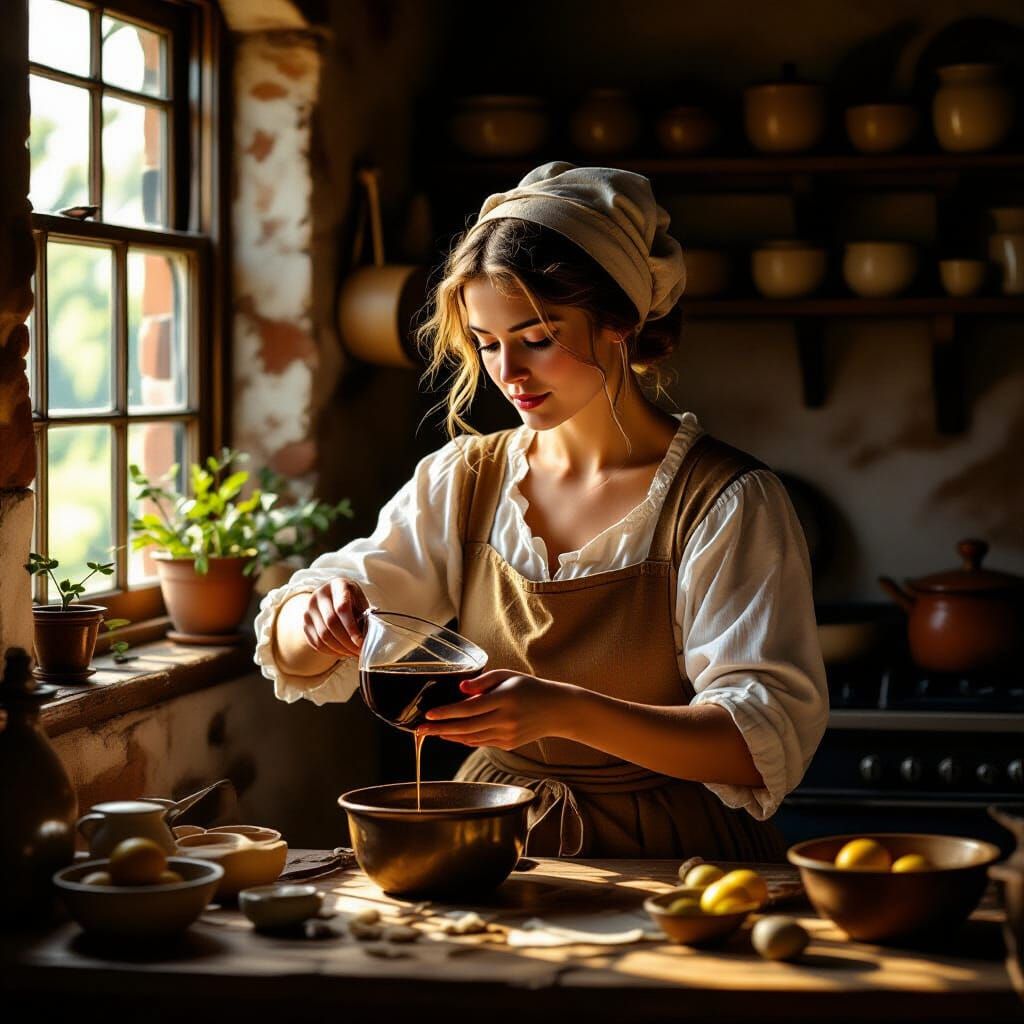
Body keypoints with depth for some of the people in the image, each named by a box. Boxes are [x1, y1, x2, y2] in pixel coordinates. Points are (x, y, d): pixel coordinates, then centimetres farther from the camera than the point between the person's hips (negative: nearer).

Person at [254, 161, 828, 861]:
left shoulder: (729, 504, -7)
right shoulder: (461, 481, 7)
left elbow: (769, 739, -18)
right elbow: (296, 658, 11)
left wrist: (565, 710, -32)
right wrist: (320, 613, -15)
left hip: (665, 855, -4)